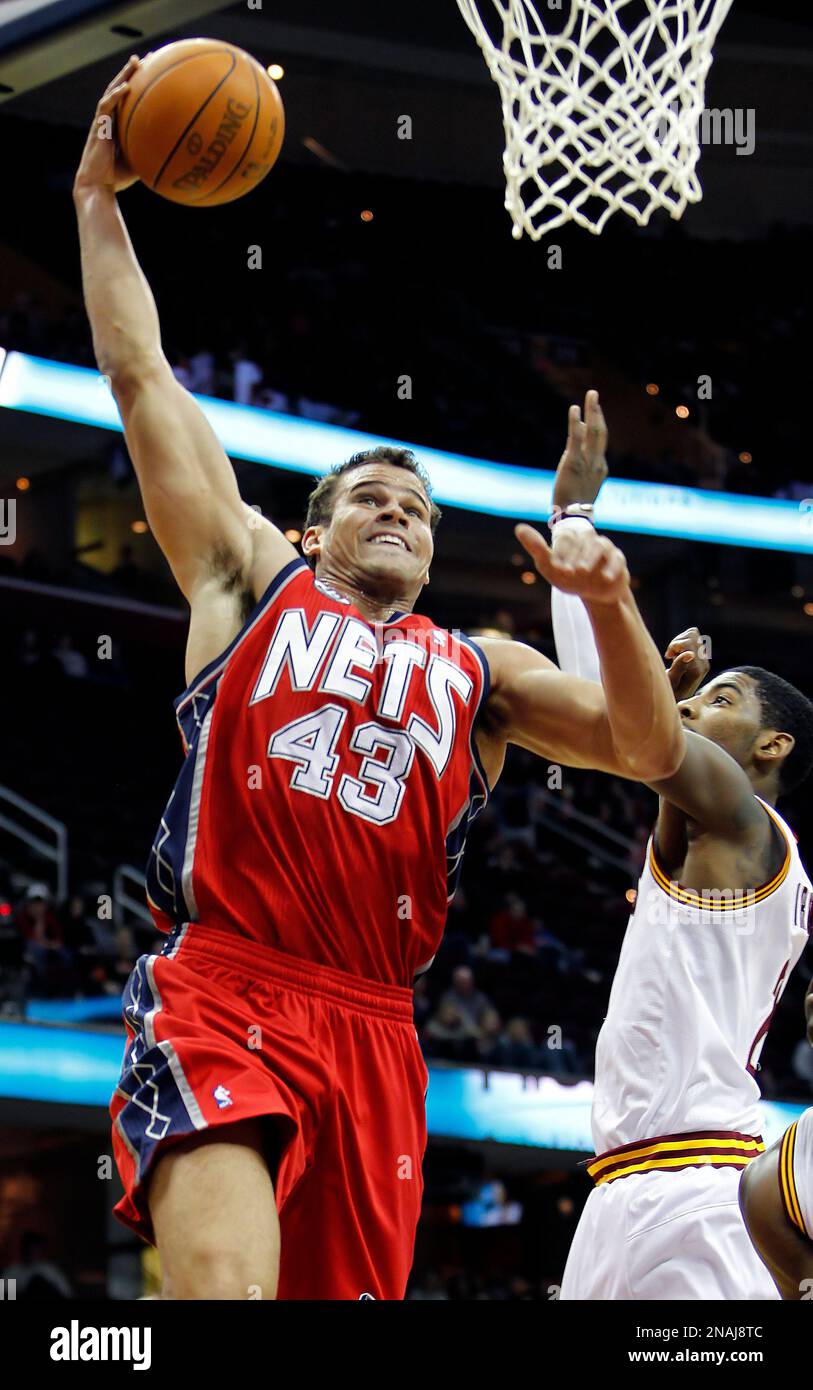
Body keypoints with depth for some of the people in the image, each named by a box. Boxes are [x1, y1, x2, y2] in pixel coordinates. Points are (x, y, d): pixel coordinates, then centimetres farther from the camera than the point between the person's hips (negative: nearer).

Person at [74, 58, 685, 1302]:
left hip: (372, 1032, 4)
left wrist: (609, 605, -2)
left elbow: (652, 751, 14)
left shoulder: (477, 671, 24)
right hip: (218, 992, -4)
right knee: (227, 1284, -28)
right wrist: (99, 199, 21)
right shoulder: (253, 580, 19)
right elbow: (139, 373, 19)